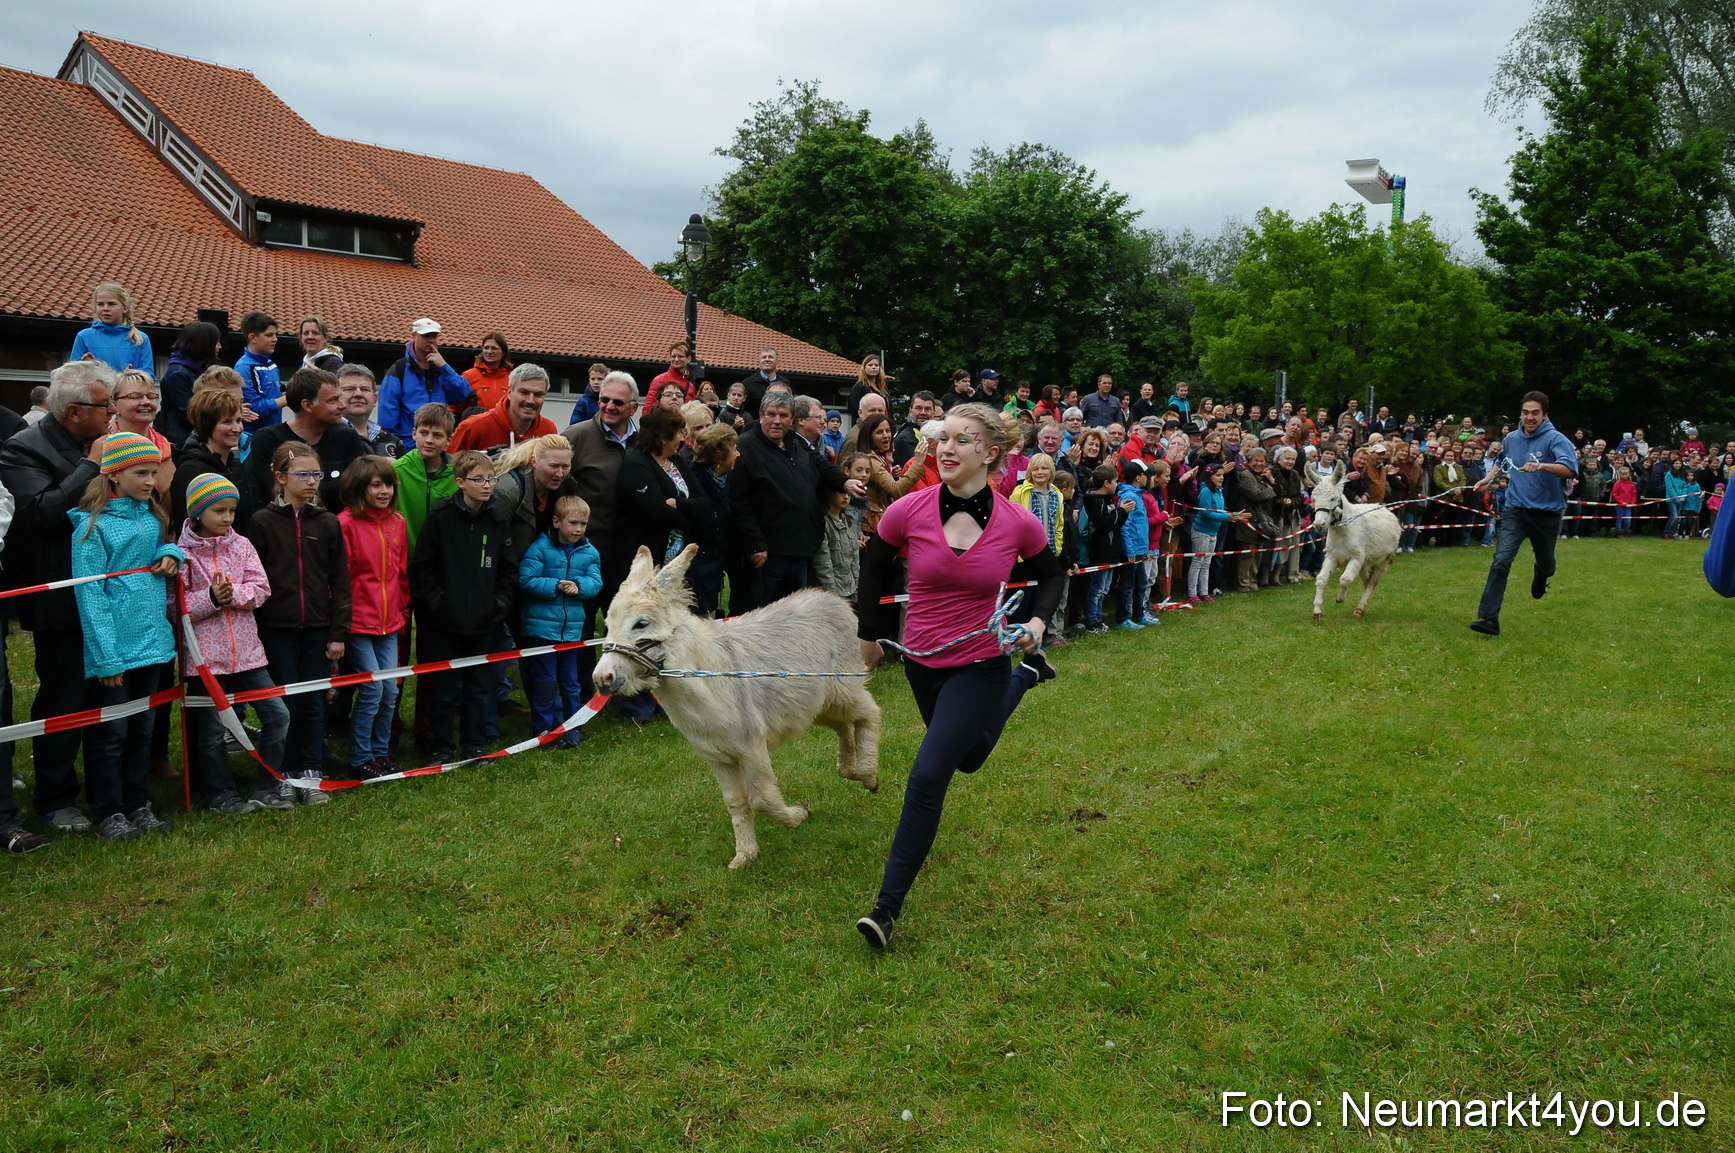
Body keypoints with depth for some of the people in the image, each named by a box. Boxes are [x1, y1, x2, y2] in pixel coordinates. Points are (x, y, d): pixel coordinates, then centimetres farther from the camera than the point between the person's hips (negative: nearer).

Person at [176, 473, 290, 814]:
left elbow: (261, 589, -2)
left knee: (277, 715, 2)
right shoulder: (182, 552, -5)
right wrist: (210, 598, -21)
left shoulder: (241, 545, 5)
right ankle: (222, 794, 24)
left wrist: (233, 593, -19)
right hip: (205, 655, -3)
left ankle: (266, 788, 15)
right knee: (211, 730, 7)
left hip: (246, 651, 3)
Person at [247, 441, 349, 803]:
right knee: (283, 703, 3)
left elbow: (340, 581, 5)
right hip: (277, 627, -2)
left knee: (313, 703, 6)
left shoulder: (328, 523, 5)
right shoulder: (263, 522, -1)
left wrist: (338, 633, 0)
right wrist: (251, 632, -5)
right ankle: (283, 776, 16)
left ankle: (310, 773, 15)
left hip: (317, 627, 2)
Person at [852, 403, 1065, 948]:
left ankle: (888, 906, 1)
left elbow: (1052, 576, 6)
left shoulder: (1019, 524, -16)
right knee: (968, 758, 28)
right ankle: (1026, 676, 57)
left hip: (981, 665, -4)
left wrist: (1037, 621, -12)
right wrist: (869, 634, 14)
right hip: (921, 661, 4)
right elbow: (875, 568, 5)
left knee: (927, 779, -13)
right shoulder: (909, 511, -15)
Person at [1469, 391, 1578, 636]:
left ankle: (1540, 577, 59)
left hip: (1547, 512, -2)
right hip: (1515, 510, 2)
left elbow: (1571, 468, -30)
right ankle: (1489, 617, -21)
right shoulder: (1511, 439, 5)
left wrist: (1541, 465, -44)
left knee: (1545, 563, 19)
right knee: (1501, 560, -17)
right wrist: (1489, 477, 13)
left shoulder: (1555, 439, -12)